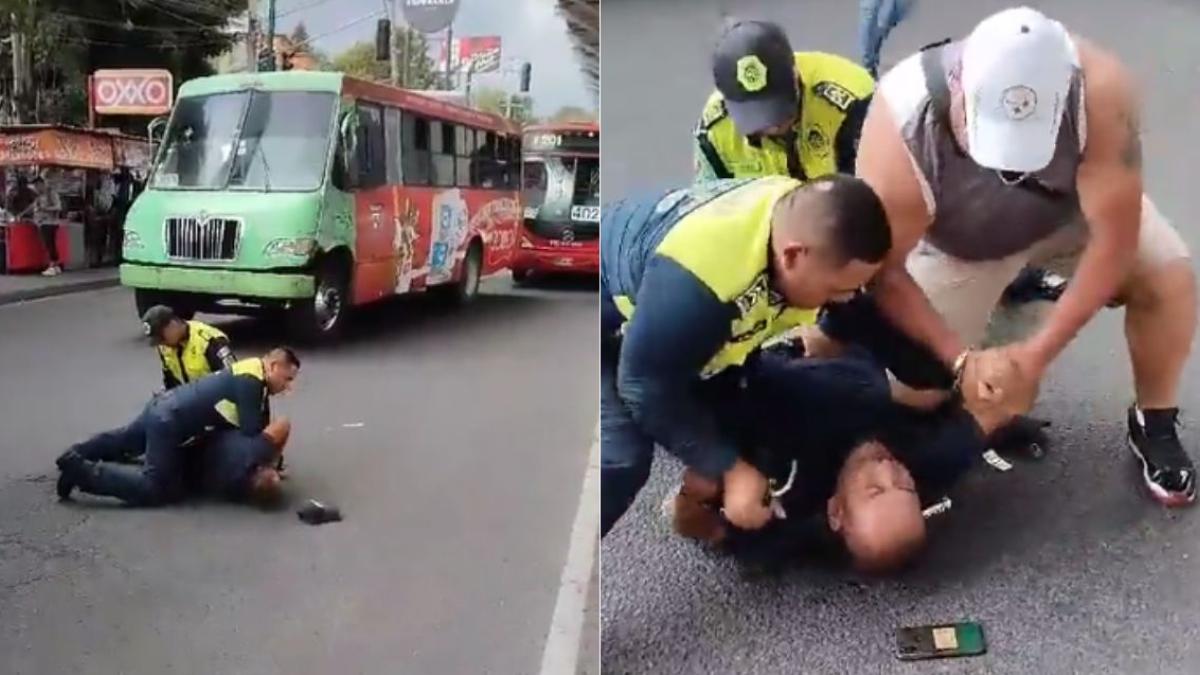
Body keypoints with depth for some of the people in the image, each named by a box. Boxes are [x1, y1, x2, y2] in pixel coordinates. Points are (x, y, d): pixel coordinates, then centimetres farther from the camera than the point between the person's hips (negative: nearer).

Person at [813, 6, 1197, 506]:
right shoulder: (903, 126, -41)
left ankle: (1154, 425, 7)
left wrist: (1040, 350, -31)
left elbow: (1114, 238, -30)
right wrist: (958, 357, -31)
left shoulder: (1099, 89, -39)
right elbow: (884, 271, -28)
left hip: (1073, 206, 1)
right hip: (956, 242, -1)